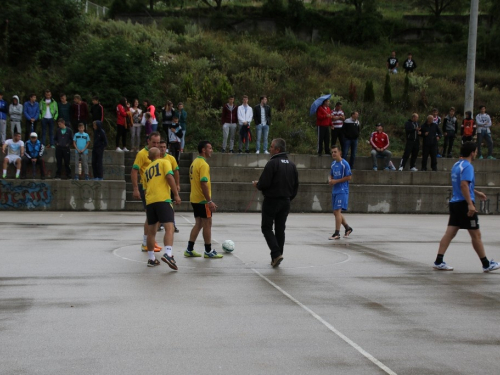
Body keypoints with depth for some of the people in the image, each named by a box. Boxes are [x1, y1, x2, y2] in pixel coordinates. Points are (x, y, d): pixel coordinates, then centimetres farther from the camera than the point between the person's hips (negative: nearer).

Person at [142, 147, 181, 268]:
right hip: (163, 199, -6)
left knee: (151, 231, 15)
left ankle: (151, 259, 20)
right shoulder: (164, 162, 8)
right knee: (169, 227, -13)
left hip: (149, 201, 6)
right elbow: (169, 177, -9)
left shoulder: (147, 169, 24)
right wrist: (176, 195, -9)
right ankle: (167, 254, -32)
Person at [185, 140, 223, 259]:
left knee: (198, 224, 14)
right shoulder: (203, 164, -17)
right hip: (202, 200, -9)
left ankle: (189, 250, 13)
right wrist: (210, 201, -22)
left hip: (194, 199, 9)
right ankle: (208, 251, 7)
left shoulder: (194, 163, 12)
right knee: (207, 224, 0)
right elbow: (203, 183, -23)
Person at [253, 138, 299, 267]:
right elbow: (296, 185, 13)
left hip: (271, 200, -7)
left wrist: (257, 184, 2)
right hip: (286, 202, 7)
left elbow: (264, 183, -18)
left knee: (266, 227, 2)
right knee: (280, 229, 12)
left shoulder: (272, 163, -15)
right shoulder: (292, 164, 9)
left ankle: (276, 254, -13)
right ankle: (276, 257, 13)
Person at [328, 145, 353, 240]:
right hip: (335, 191, 8)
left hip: (342, 191, -8)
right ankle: (348, 228, 29)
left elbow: (349, 177, -14)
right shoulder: (333, 164, 12)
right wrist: (330, 180, -1)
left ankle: (337, 234, -10)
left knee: (337, 211, -13)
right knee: (336, 212, 12)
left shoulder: (344, 164, -11)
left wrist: (336, 181, -15)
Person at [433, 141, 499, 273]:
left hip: (455, 203, 9)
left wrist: (476, 193, 34)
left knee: (450, 233, 5)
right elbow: (464, 185, -25)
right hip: (464, 204, -8)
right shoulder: (467, 166, -13)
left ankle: (439, 262, -1)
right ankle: (486, 264, 11)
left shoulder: (456, 165, 15)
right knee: (476, 235, 1)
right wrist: (470, 204, -27)